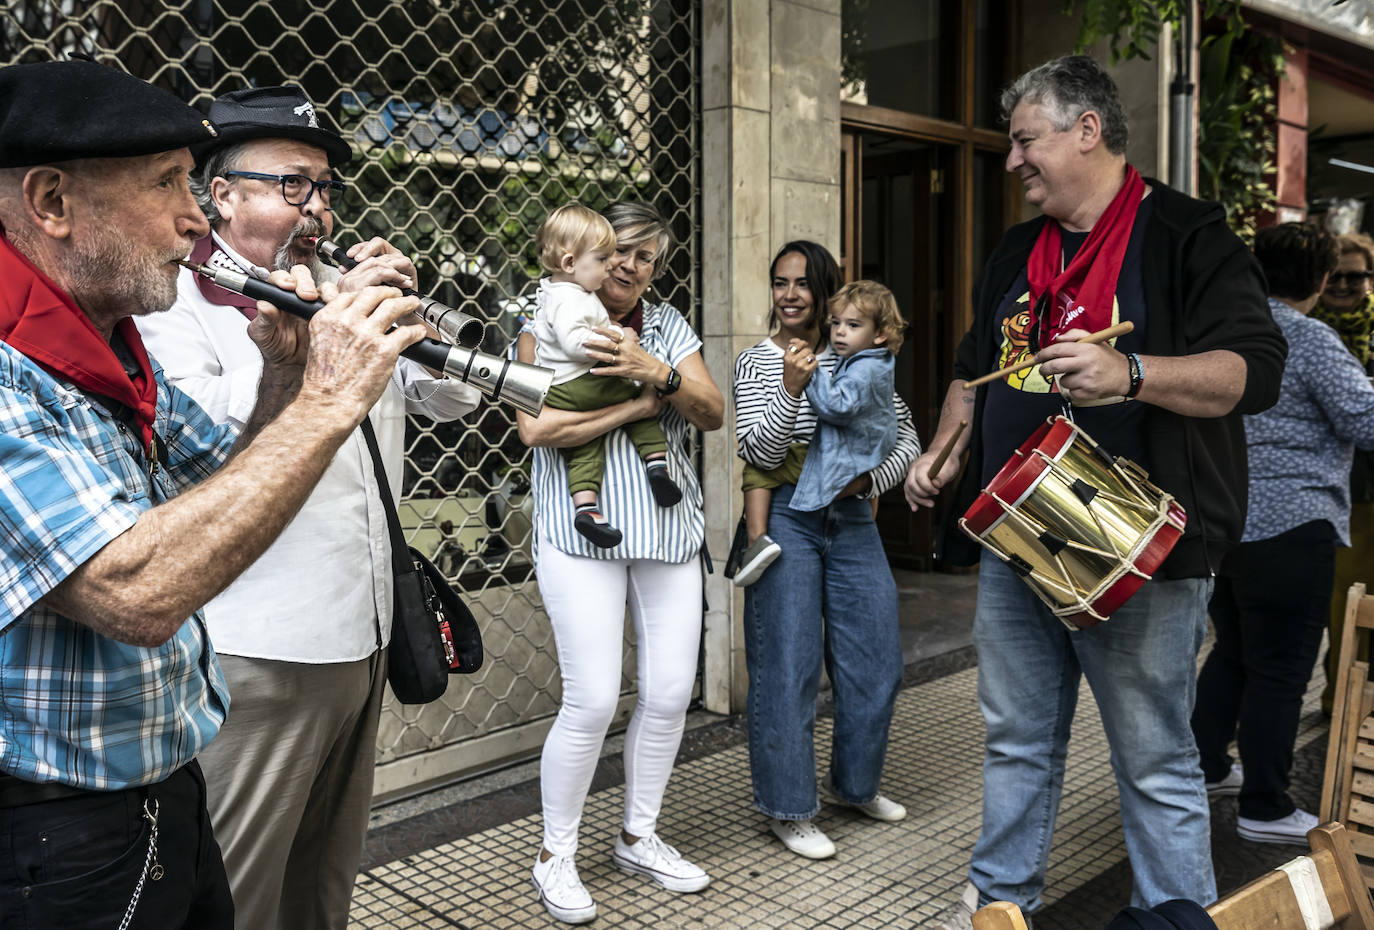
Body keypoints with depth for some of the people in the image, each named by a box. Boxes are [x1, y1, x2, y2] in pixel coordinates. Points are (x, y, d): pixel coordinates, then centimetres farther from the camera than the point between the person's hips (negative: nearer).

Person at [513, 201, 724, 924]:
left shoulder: (667, 325, 15)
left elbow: (713, 412, 4)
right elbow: (536, 428, -13)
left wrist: (658, 372, -15)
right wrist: (637, 405, -11)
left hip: (669, 532, 5)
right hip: (582, 532, -5)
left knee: (670, 693, 7)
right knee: (592, 700, -5)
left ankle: (639, 836, 28)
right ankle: (555, 856, 16)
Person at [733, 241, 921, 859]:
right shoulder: (756, 362, 0)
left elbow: (908, 438, 11)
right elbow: (759, 451, -12)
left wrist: (869, 478, -7)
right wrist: (791, 389, -26)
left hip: (852, 521, 4)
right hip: (786, 522, -4)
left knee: (876, 660, 9)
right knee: (788, 666, -2)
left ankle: (856, 783, 31)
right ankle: (788, 808, 13)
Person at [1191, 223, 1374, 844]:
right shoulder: (1309, 339, -13)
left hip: (1217, 523, 8)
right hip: (1287, 527, -7)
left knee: (1231, 652, 21)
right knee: (1280, 672, 1)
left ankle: (1203, 765, 32)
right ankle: (1264, 811, 9)